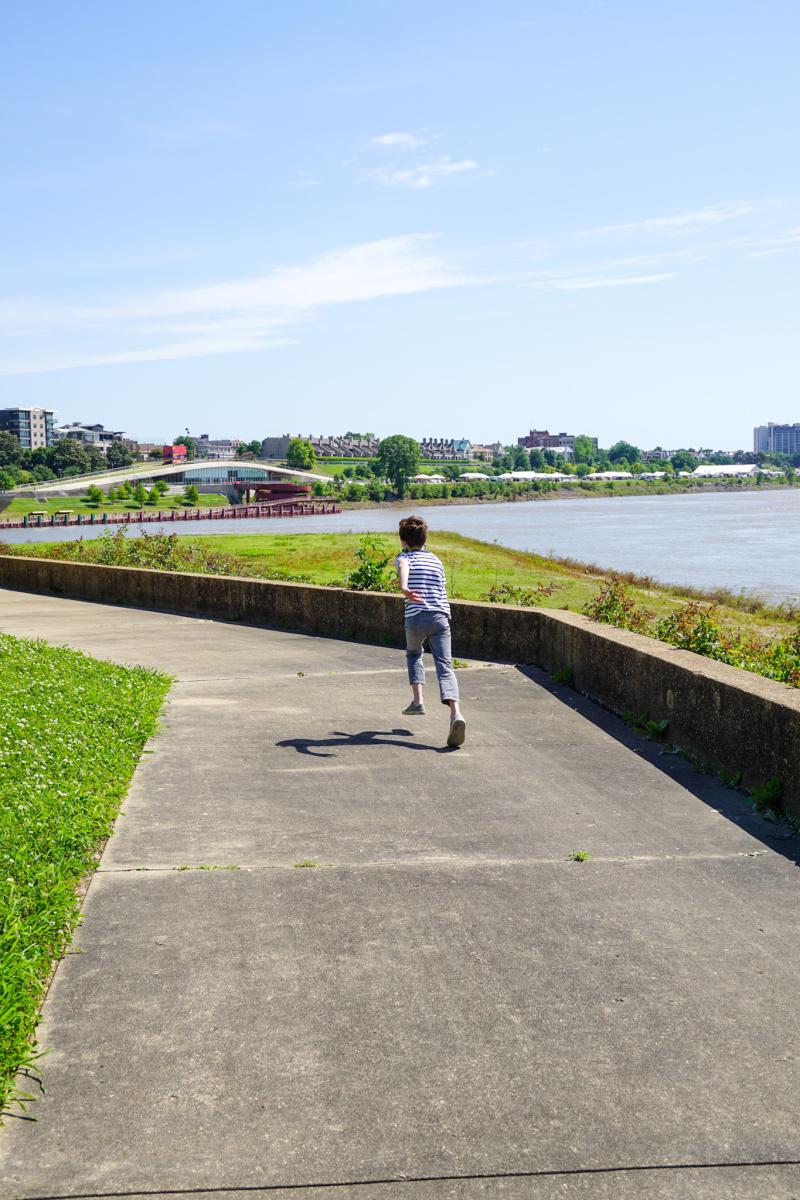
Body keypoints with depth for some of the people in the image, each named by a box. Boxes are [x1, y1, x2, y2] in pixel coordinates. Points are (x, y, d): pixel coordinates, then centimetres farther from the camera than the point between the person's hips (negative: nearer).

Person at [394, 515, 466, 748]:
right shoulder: (437, 561, 24)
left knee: (413, 654, 28)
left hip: (416, 617, -2)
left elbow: (404, 567, -16)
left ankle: (417, 700, 15)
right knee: (445, 666, -7)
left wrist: (404, 587, -37)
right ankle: (456, 712, -30)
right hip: (441, 616, 2)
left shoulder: (404, 557, 9)